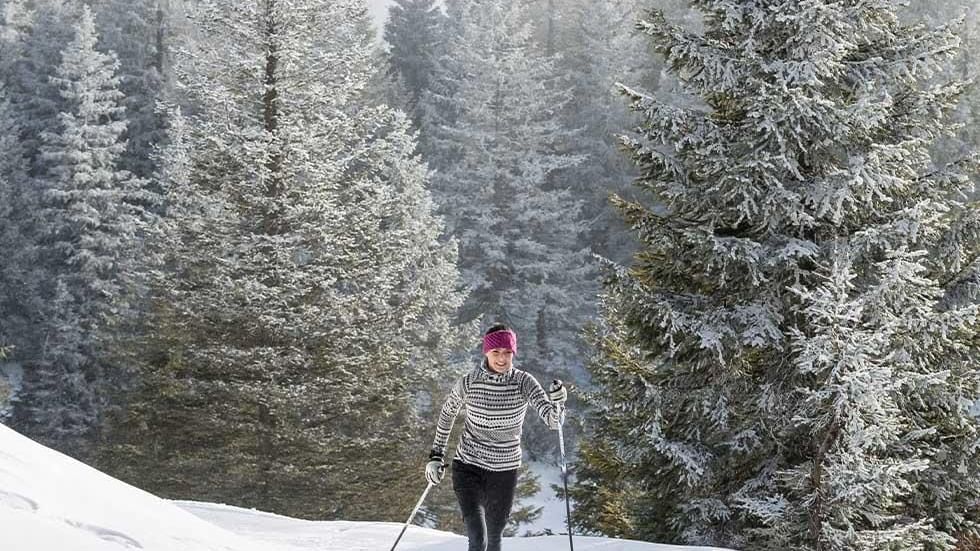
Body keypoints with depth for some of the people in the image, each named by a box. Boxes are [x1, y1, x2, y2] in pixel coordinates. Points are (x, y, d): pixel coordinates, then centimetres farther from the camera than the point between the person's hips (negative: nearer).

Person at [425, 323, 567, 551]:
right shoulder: (469, 382, -11)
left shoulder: (524, 382, -11)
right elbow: (447, 413, 8)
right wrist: (436, 455, 8)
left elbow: (553, 421, -20)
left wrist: (556, 403, -42)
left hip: (505, 471, 2)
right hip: (469, 467, -2)